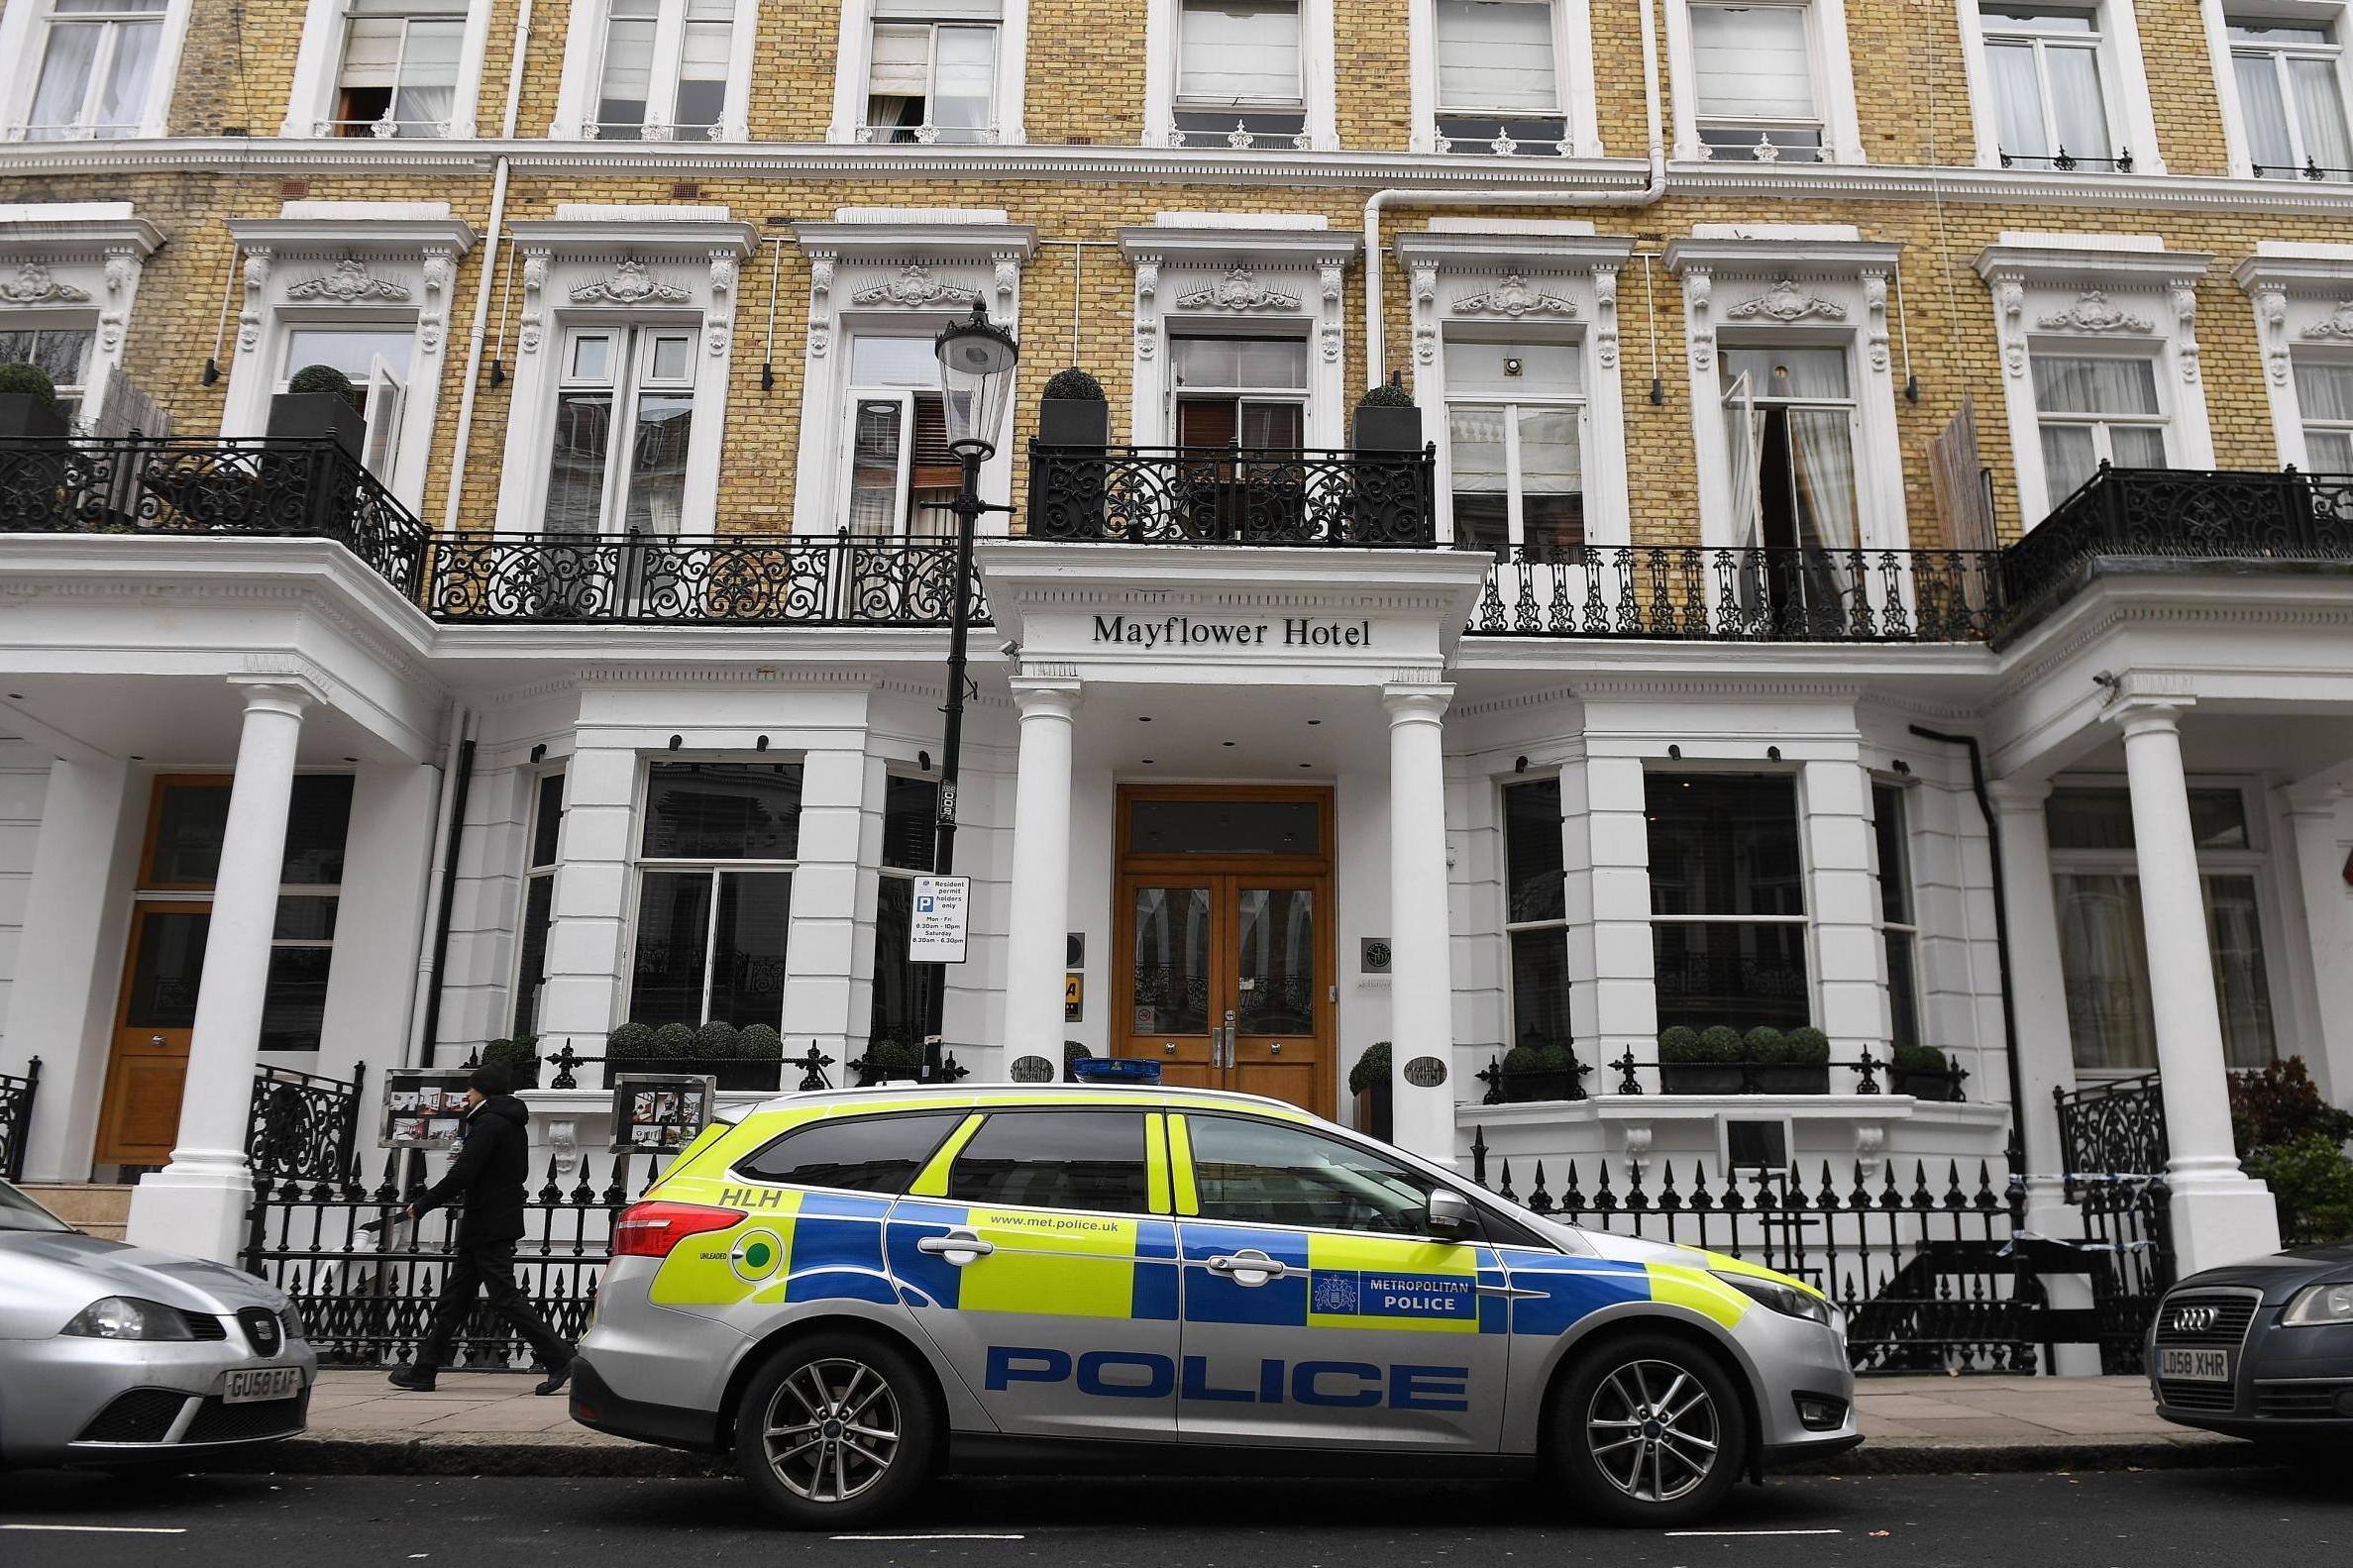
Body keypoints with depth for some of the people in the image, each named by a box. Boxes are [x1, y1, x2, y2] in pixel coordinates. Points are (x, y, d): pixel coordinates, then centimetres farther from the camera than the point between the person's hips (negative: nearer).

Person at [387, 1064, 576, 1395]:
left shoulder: (489, 1123, -14)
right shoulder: (513, 1125, 16)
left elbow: (462, 1175, -20)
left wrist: (422, 1205, -10)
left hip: (486, 1226, -10)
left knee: (505, 1297, -8)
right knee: (454, 1297, 12)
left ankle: (559, 1358, -9)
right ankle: (424, 1370, 17)